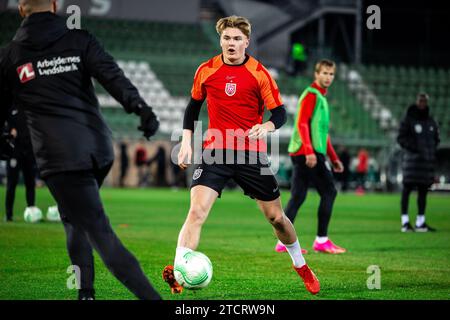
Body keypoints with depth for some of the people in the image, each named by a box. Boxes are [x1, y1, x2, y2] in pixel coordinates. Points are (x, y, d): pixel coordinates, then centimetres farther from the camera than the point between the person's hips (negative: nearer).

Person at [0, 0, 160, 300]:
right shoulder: (80, 41, 8)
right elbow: (113, 76, -9)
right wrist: (140, 107, -23)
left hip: (59, 158, -4)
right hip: (99, 150, 4)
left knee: (100, 233, -7)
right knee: (74, 218, 26)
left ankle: (150, 296, -18)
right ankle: (86, 291, 22)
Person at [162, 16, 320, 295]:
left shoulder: (259, 73, -4)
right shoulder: (206, 71, 2)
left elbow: (280, 113, -4)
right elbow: (193, 107, 16)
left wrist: (265, 127, -25)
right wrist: (186, 142, 8)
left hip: (252, 154, 0)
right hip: (215, 151, 0)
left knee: (276, 216, 9)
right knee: (197, 210, -20)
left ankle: (301, 266, 33)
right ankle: (178, 272, -24)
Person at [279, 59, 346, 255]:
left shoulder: (322, 97, 23)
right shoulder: (311, 95, -7)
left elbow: (323, 132, 29)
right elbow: (302, 123, -17)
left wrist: (333, 158, 27)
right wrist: (309, 151, -26)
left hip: (301, 155, 9)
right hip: (308, 153, -9)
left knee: (297, 196, 6)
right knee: (329, 191, -6)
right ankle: (321, 240, -4)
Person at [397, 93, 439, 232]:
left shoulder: (431, 121, 14)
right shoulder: (408, 119, -2)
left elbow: (436, 138, 24)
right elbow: (401, 138, -5)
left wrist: (433, 150, 8)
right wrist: (413, 147, -17)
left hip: (427, 160, 5)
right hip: (412, 158, -5)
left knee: (423, 190, 6)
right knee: (407, 188, -5)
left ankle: (420, 222, 10)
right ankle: (405, 221, -5)